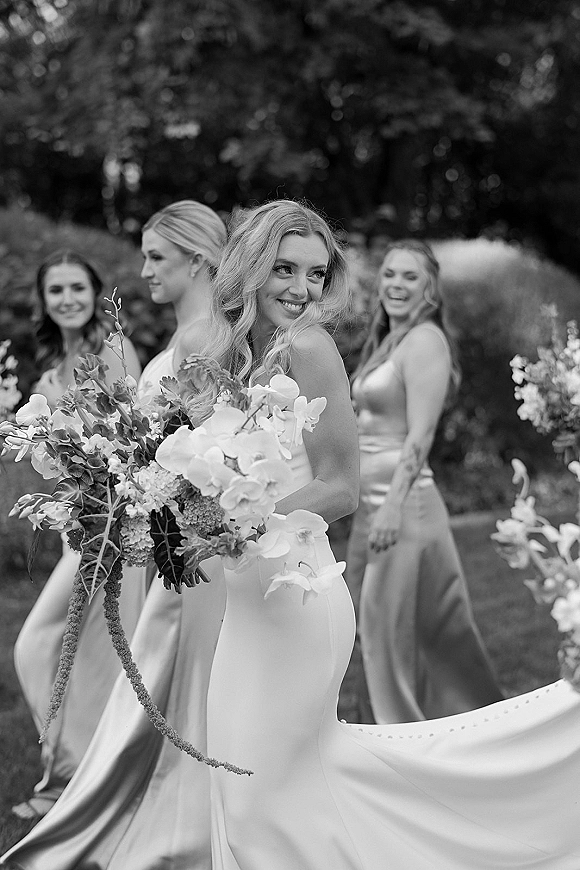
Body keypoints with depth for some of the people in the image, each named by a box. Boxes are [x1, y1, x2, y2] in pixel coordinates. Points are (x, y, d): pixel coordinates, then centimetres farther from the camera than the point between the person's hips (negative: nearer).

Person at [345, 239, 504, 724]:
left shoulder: (424, 340, -11)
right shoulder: (387, 342, 17)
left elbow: (421, 434, -19)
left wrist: (393, 506, -25)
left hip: (404, 503, -9)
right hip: (371, 503, 9)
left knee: (395, 634, -3)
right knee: (379, 635, 14)